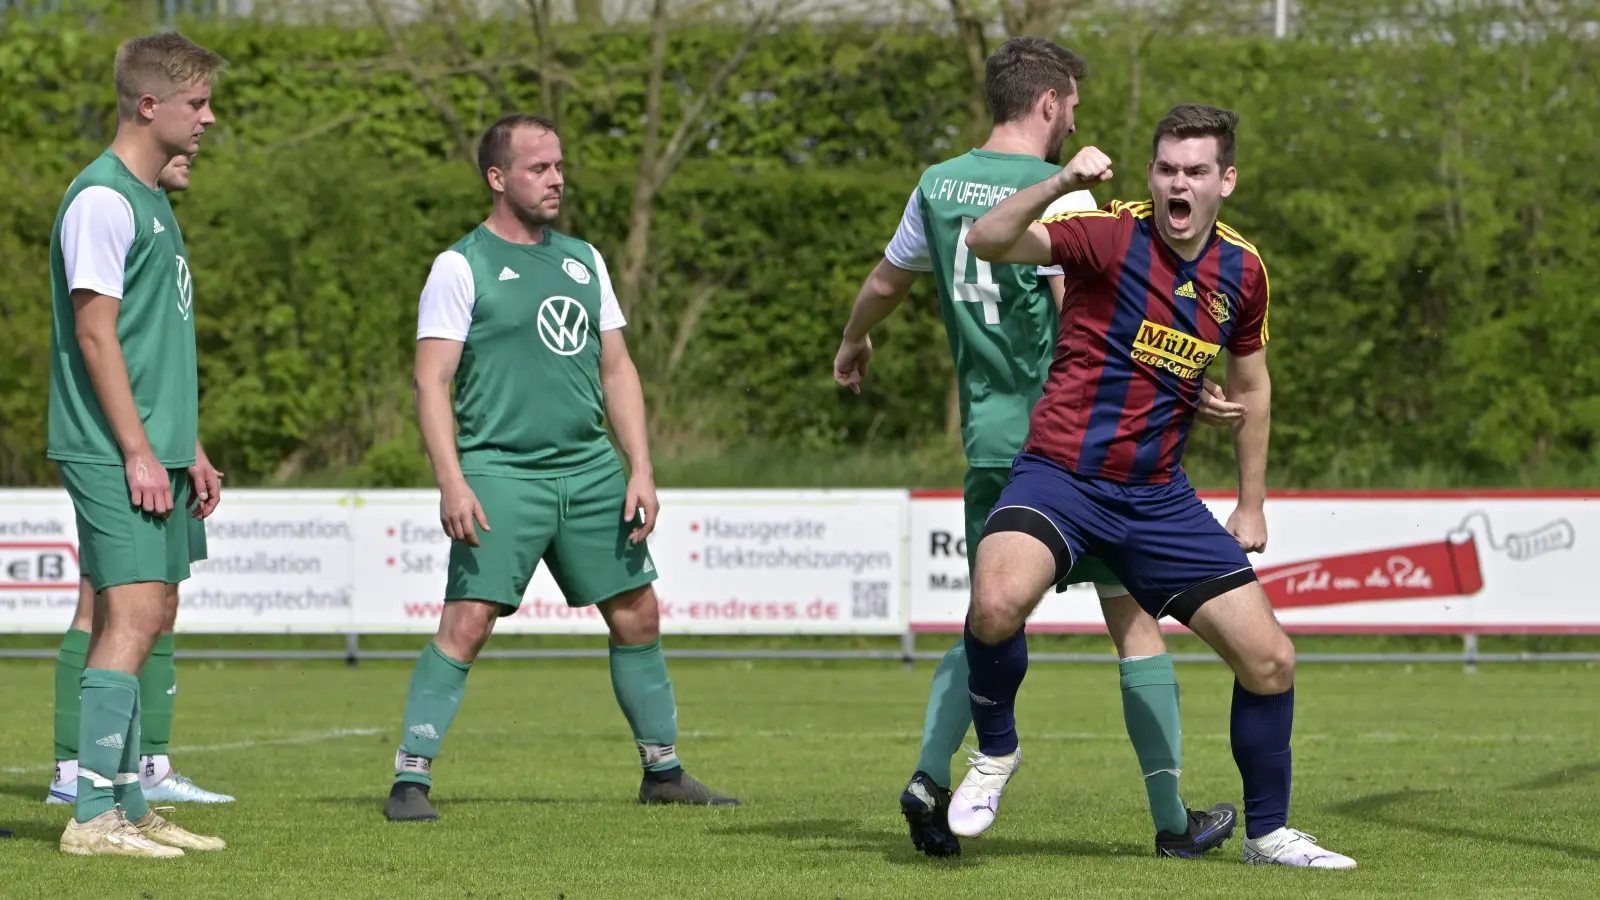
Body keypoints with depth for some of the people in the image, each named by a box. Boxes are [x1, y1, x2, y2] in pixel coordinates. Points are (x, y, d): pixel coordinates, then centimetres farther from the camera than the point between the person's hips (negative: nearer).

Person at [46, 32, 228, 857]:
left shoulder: (152, 200, 17)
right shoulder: (101, 199, -13)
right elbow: (95, 332, -17)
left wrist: (187, 450, 22)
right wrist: (138, 452, -18)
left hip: (154, 452, 10)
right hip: (113, 451, -10)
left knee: (136, 619, 10)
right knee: (132, 616, -14)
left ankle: (128, 806, 14)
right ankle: (92, 817, -15)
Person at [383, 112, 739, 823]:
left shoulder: (582, 260, 15)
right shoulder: (462, 267, -3)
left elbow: (616, 369, 18)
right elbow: (431, 382, -8)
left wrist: (641, 470, 8)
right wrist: (452, 482, -18)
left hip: (590, 470, 6)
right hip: (499, 472, -6)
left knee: (637, 615, 9)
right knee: (466, 622, -15)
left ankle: (663, 771, 22)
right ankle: (410, 778, -11)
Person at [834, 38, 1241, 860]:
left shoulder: (938, 186, 8)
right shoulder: (1058, 194, -12)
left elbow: (886, 281, 23)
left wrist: (853, 344, 43)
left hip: (989, 441, 6)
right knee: (1134, 621, 3)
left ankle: (931, 772, -9)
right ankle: (1172, 820, 5)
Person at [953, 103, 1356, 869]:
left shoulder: (1242, 272, 5)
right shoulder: (1110, 235, -10)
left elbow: (1250, 387, 21)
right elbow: (985, 241, -22)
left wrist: (1252, 506, 20)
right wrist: (1061, 184, -36)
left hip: (1158, 497, 5)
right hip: (1059, 475, -5)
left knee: (1269, 660, -1)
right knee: (998, 604, -34)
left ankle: (1267, 831, 22)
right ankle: (995, 751, -4)